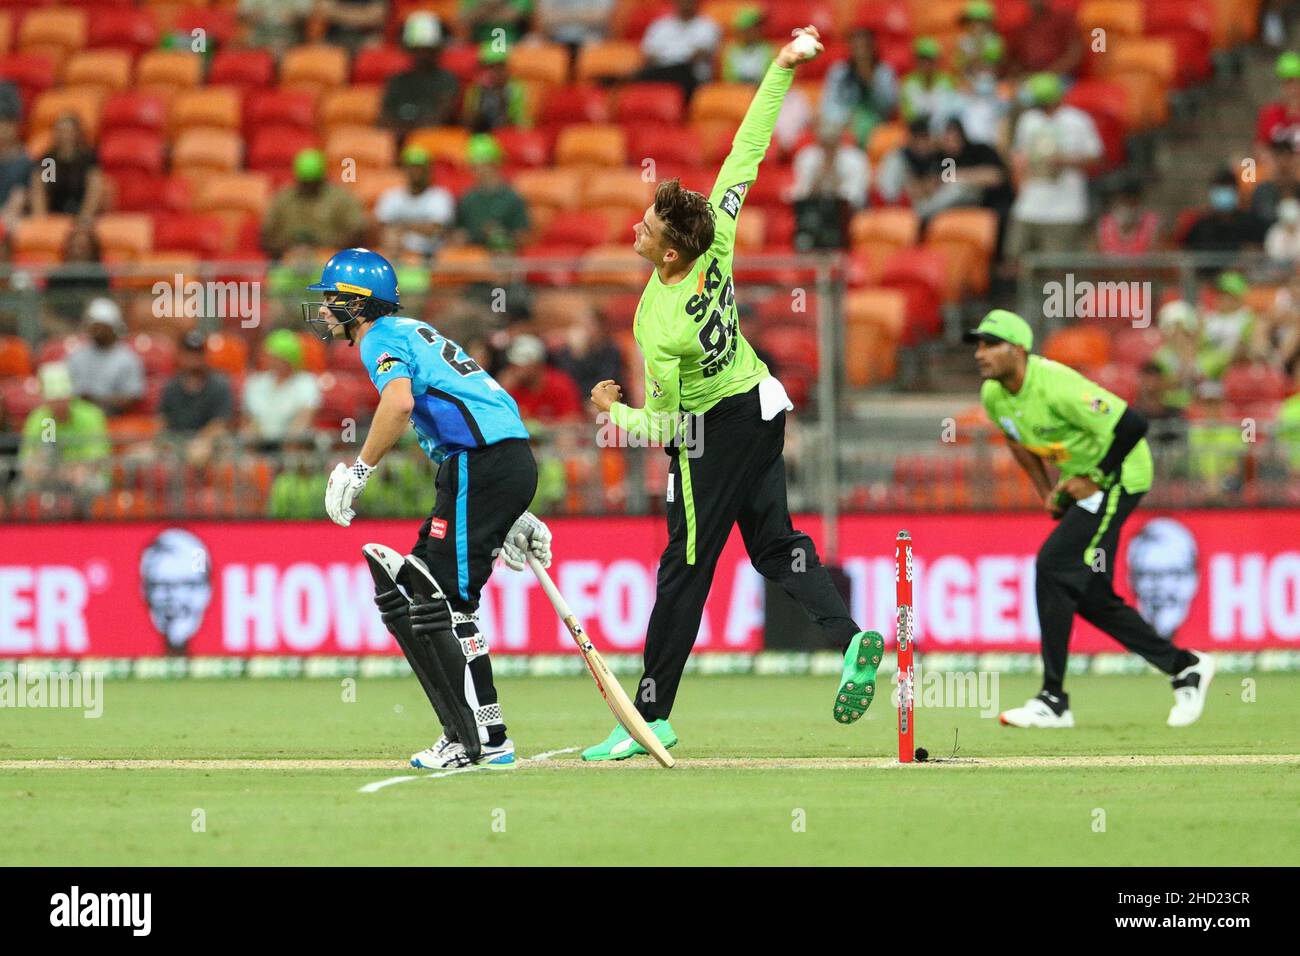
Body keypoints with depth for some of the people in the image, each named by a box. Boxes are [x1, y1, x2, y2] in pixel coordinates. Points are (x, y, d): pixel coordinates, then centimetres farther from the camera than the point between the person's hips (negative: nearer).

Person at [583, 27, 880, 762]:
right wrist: (782, 69, -14)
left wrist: (613, 411, -2)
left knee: (686, 567, 1)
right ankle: (850, 635, -5)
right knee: (774, 542, 16)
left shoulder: (661, 328, -31)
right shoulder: (717, 246, -17)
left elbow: (661, 426, -21)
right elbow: (749, 150, -16)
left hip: (715, 431, -7)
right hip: (762, 406, 7)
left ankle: (652, 716, 8)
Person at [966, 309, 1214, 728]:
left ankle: (1053, 701, -16)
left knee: (1054, 566, -19)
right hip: (1080, 481, 9)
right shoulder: (993, 395, -3)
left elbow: (1132, 424, -29)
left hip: (1118, 476, -9)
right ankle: (1185, 667, 22)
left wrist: (1095, 479, -21)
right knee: (1091, 596, 7)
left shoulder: (1055, 386, -29)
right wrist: (1046, 493, 11)